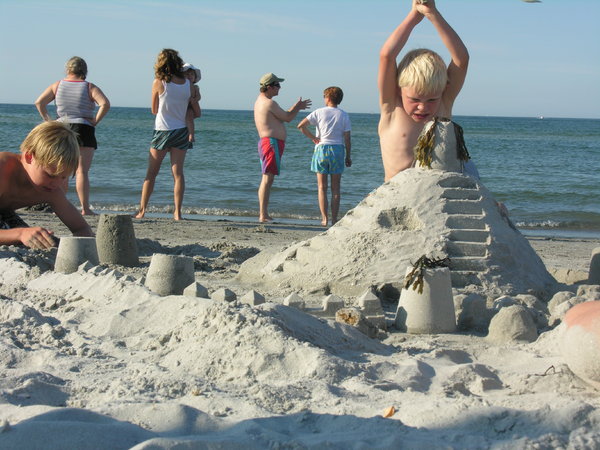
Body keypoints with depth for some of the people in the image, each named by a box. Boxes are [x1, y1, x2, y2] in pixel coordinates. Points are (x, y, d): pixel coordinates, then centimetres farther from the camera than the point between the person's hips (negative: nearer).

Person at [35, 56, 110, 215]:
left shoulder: (57, 85, 8)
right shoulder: (90, 88, 0)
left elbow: (39, 102, 2)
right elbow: (105, 104, -15)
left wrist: (49, 120, 4)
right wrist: (95, 121, -8)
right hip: (83, 130, -3)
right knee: (82, 171, -5)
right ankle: (85, 208, -9)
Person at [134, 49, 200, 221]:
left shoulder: (159, 83, -9)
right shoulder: (188, 84, -1)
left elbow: (154, 110, 3)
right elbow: (197, 112, 5)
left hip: (162, 131, -2)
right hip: (181, 132, 2)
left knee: (151, 173, 7)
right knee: (178, 173, 4)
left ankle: (142, 210, 9)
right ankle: (177, 212, 0)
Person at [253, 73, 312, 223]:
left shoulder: (260, 101, 18)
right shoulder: (269, 103, -14)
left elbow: (283, 116, 26)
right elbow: (288, 118, -6)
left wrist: (296, 107, 25)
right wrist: (298, 107, 10)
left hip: (266, 142, 11)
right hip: (272, 142, -11)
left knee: (266, 180, 12)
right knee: (268, 178, -11)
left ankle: (263, 214, 16)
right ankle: (263, 215, -12)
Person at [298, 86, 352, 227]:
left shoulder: (319, 112, -1)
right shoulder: (344, 115, 2)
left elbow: (301, 125, -9)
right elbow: (347, 139, -1)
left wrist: (314, 138, 1)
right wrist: (348, 156, 8)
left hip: (322, 148, -1)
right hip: (337, 149, 1)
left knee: (322, 187, 4)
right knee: (336, 188, 5)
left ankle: (324, 218, -1)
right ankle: (334, 219, 2)